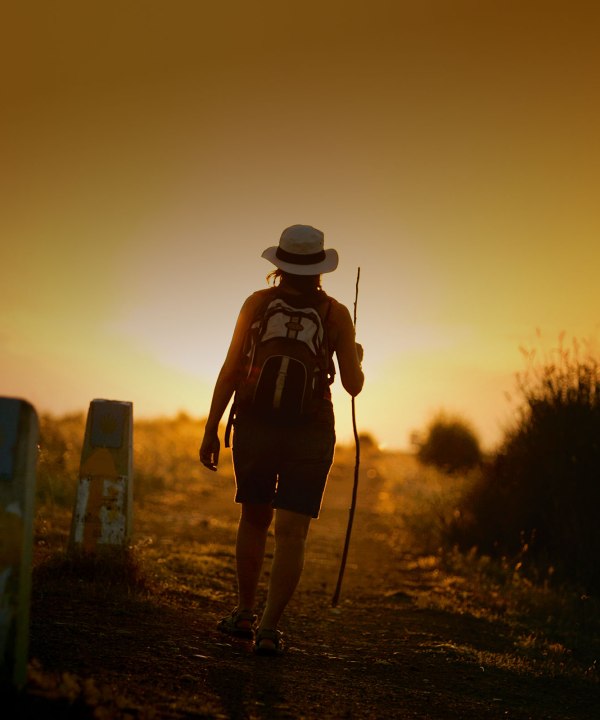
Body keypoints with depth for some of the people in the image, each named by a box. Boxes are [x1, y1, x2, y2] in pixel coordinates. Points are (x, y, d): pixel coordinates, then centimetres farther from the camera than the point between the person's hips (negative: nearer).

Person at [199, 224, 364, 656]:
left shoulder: (257, 303, -2)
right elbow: (354, 386, 0)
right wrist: (356, 358, 23)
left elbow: (230, 372, -5)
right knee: (292, 533, 0)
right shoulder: (337, 314, -2)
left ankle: (244, 614, 26)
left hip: (255, 425, 1)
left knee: (255, 519, 19)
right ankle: (270, 628, -7)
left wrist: (211, 430, 2)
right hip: (311, 430, -1)